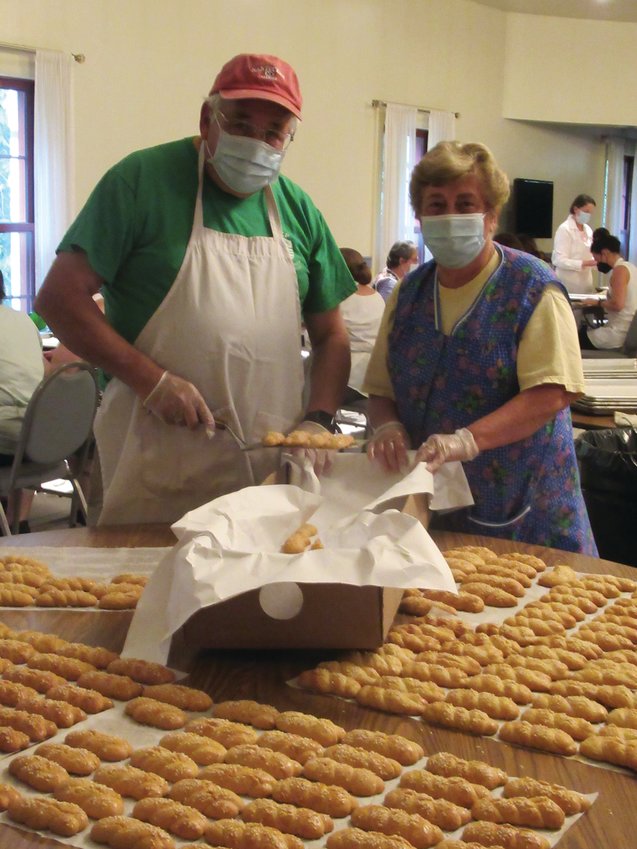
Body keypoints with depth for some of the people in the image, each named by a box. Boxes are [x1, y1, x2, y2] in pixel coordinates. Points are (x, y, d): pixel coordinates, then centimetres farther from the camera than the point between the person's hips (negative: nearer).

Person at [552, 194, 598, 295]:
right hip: (569, 286, -7)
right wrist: (584, 263, -25)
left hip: (585, 283, 7)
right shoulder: (565, 229, -10)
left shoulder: (588, 229, 11)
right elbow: (559, 260, -17)